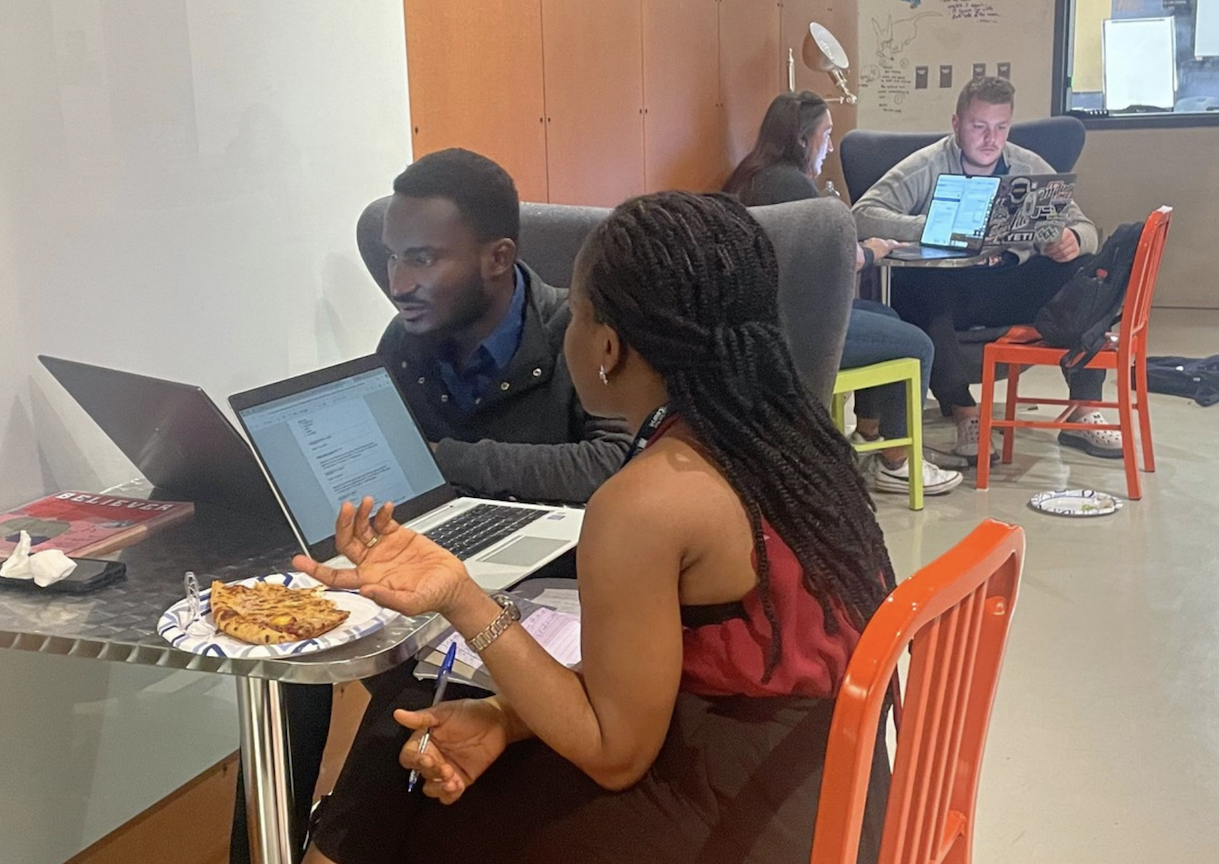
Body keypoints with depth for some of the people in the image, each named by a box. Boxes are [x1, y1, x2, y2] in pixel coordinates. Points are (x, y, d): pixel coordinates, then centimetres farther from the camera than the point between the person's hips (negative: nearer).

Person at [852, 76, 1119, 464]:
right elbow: (863, 214, -19)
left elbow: (1084, 227, 5)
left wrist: (1073, 240, -21)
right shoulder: (927, 167, -4)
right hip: (945, 290, -4)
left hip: (1010, 289, 4)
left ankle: (1084, 413, -12)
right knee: (915, 285, -37)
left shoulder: (1030, 167, 8)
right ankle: (965, 414, -24)